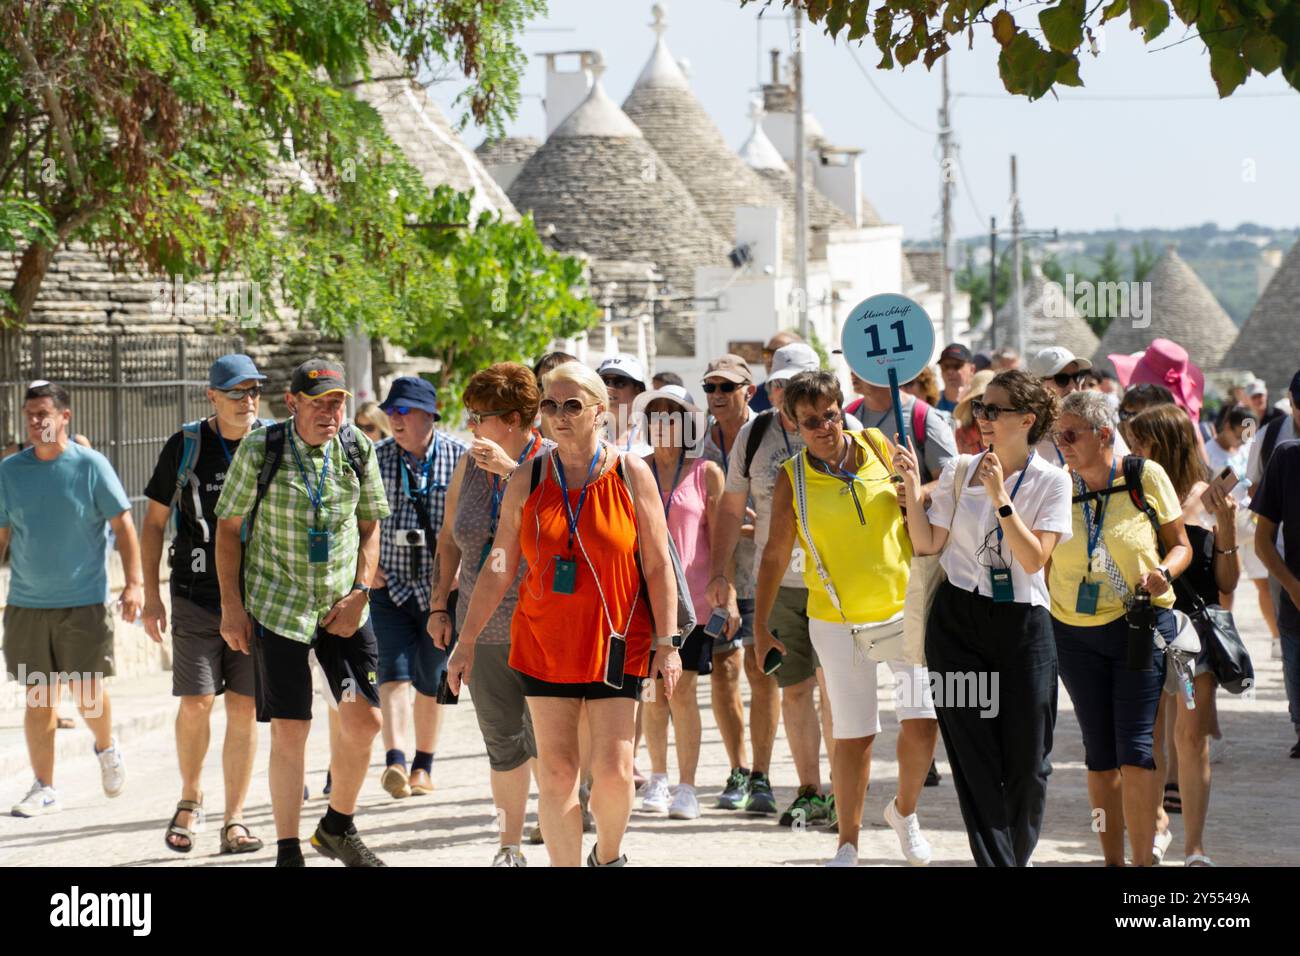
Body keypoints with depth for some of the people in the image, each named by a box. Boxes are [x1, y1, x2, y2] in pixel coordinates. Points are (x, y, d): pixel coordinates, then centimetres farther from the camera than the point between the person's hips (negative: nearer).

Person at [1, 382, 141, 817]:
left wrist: (134, 582, -10)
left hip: (84, 602, -3)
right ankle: (44, 789, 13)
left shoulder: (91, 466, -5)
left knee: (87, 692, -3)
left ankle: (107, 748, 29)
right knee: (38, 696, 4)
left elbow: (123, 525, -3)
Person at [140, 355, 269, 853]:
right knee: (196, 703, -7)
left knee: (244, 709, 0)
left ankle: (234, 820, 7)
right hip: (197, 595, -1)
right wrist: (151, 596, 2)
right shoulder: (185, 447, 1)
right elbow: (154, 521, 8)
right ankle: (190, 799, 18)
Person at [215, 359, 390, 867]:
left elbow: (370, 524, 11)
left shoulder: (358, 450, 1)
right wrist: (231, 606, -5)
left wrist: (360, 593, -2)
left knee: (363, 719, -3)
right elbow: (228, 527, -1)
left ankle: (338, 826, 20)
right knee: (289, 730, -3)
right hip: (278, 607, -3)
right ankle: (287, 851, 7)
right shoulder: (260, 450, -7)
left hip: (344, 608, 3)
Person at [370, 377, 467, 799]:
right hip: (389, 586, 1)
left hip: (441, 587, 0)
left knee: (431, 679, 7)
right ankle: (395, 759, -24)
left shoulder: (460, 457, -2)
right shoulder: (376, 459, 3)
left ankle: (424, 765, 20)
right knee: (394, 669, -14)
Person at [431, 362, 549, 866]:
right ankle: (510, 847, 22)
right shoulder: (470, 464, 9)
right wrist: (439, 604, 14)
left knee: (546, 738, -9)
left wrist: (512, 470, -26)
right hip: (484, 627, 5)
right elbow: (450, 537, 18)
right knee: (501, 741, 10)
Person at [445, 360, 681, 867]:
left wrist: (667, 643, -6)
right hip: (543, 644, 2)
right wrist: (467, 641, 5)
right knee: (555, 772, -1)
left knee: (613, 770, -6)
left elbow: (658, 566, -1)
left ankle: (608, 855, 22)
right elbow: (498, 571, 7)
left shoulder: (632, 474, -2)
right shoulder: (527, 482, 3)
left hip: (615, 644, -2)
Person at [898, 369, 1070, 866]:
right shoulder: (958, 472, 4)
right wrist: (912, 485, -8)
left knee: (1026, 761, 2)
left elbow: (1033, 559, -13)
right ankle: (995, 861, -1)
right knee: (975, 760, -3)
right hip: (958, 622, 2)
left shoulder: (1051, 481, -4)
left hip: (1022, 624, -2)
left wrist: (1001, 499, -20)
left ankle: (1015, 856, 22)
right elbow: (927, 544, 1)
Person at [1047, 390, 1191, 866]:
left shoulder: (1146, 476, -6)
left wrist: (1164, 572, -18)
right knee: (1099, 752, 8)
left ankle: (1143, 861, -5)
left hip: (1140, 627, -3)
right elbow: (1041, 561, 9)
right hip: (1076, 632, 3)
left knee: (1134, 750, -10)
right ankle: (1112, 859, 17)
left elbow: (1180, 544, 2)